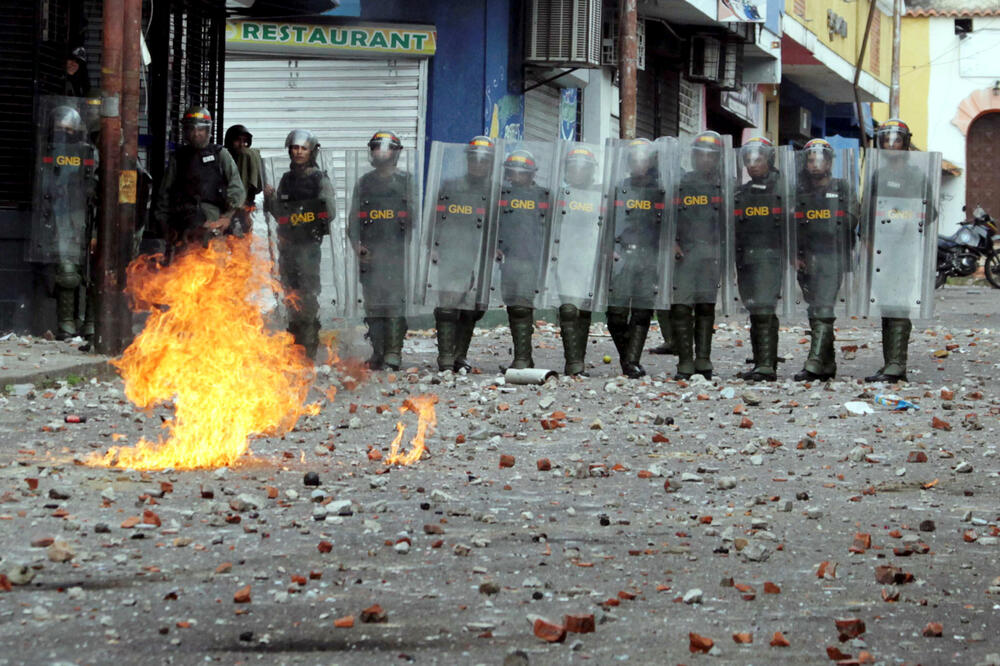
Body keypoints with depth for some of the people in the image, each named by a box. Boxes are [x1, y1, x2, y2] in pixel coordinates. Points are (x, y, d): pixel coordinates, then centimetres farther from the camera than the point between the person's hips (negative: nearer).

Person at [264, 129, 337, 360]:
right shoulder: (287, 179, 15)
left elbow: (330, 213, -2)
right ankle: (296, 344, 17)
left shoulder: (320, 179, 0)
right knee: (291, 293, 8)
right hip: (288, 243, 6)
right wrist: (270, 198, 2)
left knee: (308, 295, -10)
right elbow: (280, 214, 17)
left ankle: (309, 346, -8)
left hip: (309, 243, -6)